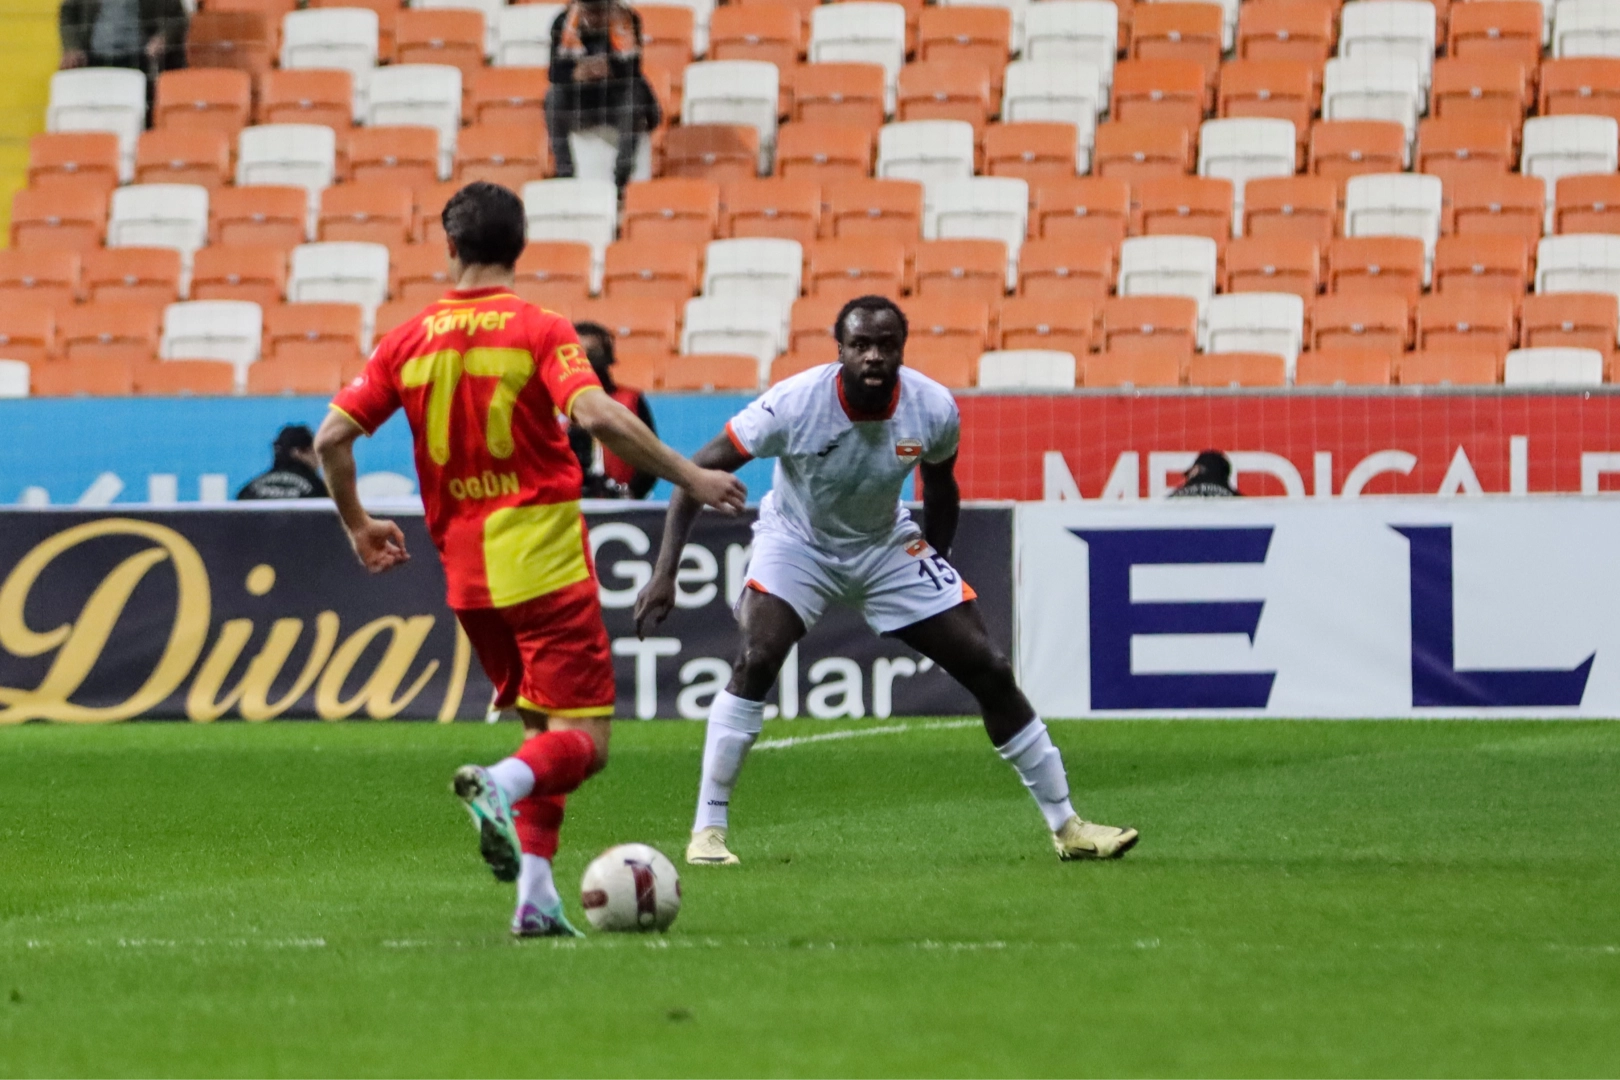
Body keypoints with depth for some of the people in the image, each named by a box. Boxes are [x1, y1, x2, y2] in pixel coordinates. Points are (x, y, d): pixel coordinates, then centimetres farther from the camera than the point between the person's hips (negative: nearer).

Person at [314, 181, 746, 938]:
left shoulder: (410, 341, 5)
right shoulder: (540, 331, -7)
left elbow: (332, 436, 3)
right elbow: (598, 417, -22)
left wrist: (357, 526, 19)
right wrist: (690, 478, -15)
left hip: (465, 570, 5)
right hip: (545, 562, -5)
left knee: (544, 728, 18)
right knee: (583, 739, -3)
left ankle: (535, 896, 7)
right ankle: (499, 786, -34)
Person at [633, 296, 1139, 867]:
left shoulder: (934, 410, -20)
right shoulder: (794, 404, -29)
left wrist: (937, 572, 9)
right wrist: (665, 573, -29)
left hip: (887, 544, 3)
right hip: (796, 541, -3)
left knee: (990, 670, -2)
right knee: (756, 660, -29)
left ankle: (1066, 826, 12)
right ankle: (707, 830, -18)